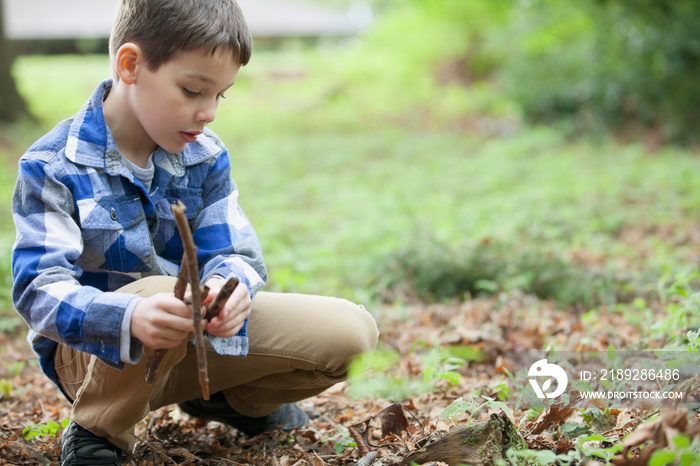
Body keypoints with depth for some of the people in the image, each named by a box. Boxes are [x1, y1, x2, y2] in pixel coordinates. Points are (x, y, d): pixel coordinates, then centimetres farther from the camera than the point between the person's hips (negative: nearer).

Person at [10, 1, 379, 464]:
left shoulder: (206, 156, -1)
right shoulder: (52, 168, -18)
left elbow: (234, 253, -6)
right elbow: (40, 289, -28)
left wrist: (228, 285, -34)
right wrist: (130, 317, -49)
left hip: (197, 338, 5)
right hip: (92, 353, -5)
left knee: (351, 329, -9)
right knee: (156, 292, -42)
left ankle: (235, 400, 19)